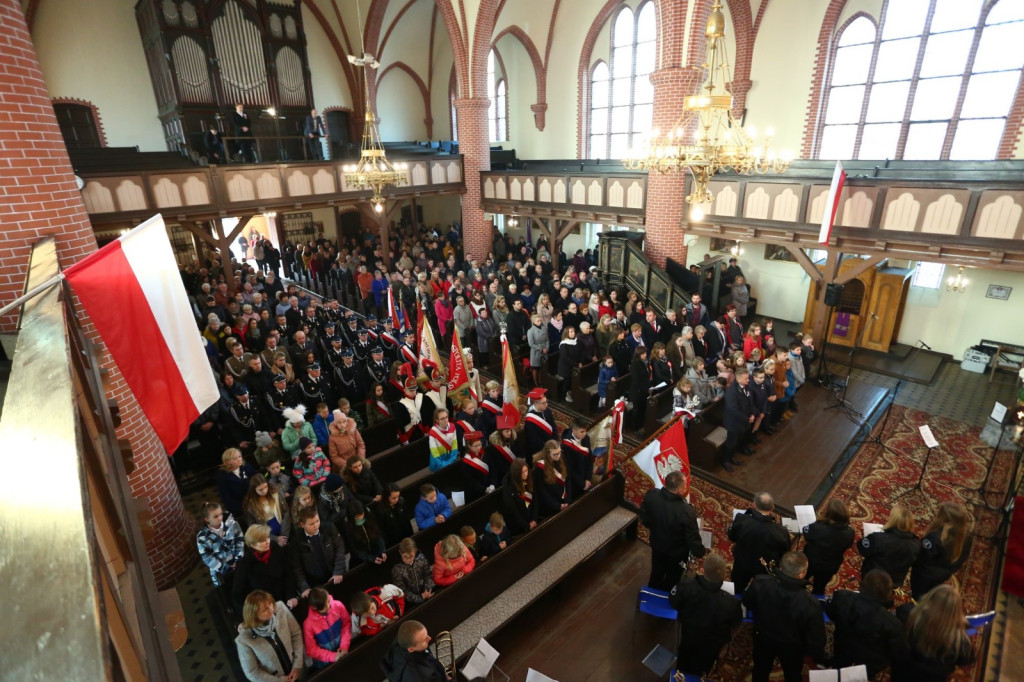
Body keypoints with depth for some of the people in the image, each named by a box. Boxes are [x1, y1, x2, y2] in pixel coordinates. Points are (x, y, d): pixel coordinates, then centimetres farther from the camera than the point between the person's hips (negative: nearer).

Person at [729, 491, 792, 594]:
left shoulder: (741, 520, -30)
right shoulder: (781, 531, -33)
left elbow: (731, 537, -10)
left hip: (741, 565, 1)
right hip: (765, 569, 0)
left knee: (737, 592, 29)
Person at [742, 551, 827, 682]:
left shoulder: (760, 583, -33)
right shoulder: (810, 604, -40)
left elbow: (747, 603, -10)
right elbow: (815, 638, -25)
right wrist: (820, 657, -2)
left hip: (763, 638, 1)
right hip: (792, 647, -1)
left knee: (761, 671, 32)